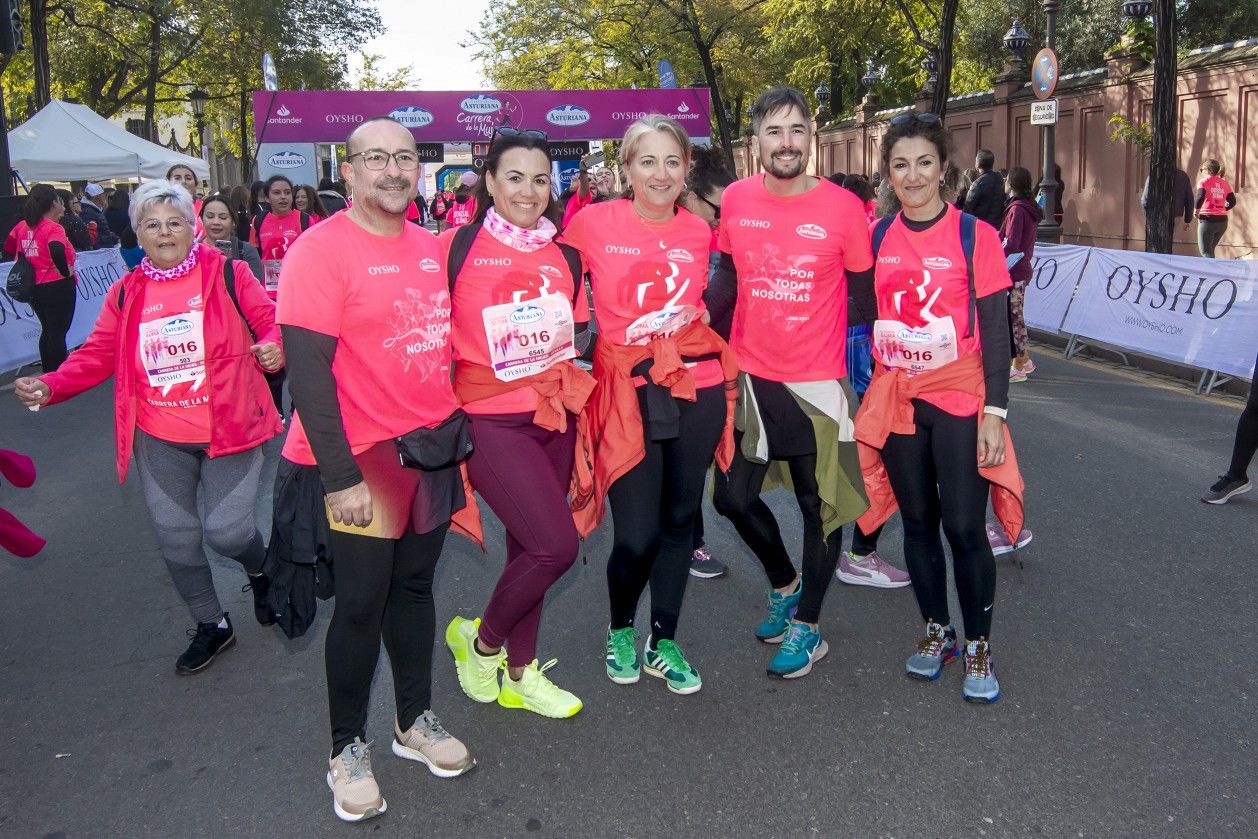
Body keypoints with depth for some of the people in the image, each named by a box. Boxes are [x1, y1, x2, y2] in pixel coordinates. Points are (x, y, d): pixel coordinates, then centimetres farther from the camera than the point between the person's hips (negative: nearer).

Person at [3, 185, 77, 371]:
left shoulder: (22, 226, 5)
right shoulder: (53, 228, -17)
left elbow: (8, 248, 15)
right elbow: (57, 251, -35)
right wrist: (67, 272, -20)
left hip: (34, 286, 7)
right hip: (58, 286, -7)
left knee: (47, 330, 20)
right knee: (58, 333, 0)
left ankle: (47, 374, 28)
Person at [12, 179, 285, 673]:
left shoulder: (228, 275, -5)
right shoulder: (126, 293, 5)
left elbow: (271, 324, -5)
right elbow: (98, 355, 4)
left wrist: (274, 347, -28)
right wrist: (50, 386, -11)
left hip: (228, 430, -4)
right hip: (160, 441, 4)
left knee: (225, 530, -8)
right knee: (175, 538, 10)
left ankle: (261, 569, 30)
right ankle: (212, 625, 32)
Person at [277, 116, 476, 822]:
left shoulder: (431, 247, 7)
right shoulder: (321, 250, -13)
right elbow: (308, 369, -18)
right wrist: (340, 477, -21)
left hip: (433, 446, 6)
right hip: (364, 456, -6)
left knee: (414, 585, 16)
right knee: (362, 603, 2)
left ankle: (416, 721, 31)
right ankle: (349, 750, 20)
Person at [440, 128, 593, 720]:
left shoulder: (564, 256, 8)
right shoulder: (457, 247, -7)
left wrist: (566, 369, 3)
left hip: (554, 417, 6)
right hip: (491, 420, -5)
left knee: (528, 547, 13)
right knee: (556, 546, -13)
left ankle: (520, 674, 30)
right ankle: (479, 640, 13)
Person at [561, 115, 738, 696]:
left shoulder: (699, 232, 5)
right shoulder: (593, 223, -5)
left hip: (697, 387, 3)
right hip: (627, 391, -3)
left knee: (679, 519, 11)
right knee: (637, 534, -5)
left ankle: (664, 643, 29)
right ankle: (620, 631, 26)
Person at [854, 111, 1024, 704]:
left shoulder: (975, 236, -6)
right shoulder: (876, 237, 3)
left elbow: (995, 330, -6)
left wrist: (994, 413, -11)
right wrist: (856, 392, 6)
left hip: (959, 398, -3)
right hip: (894, 399, 3)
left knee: (964, 527, -3)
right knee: (917, 521, 12)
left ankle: (978, 647, 16)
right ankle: (936, 632, 29)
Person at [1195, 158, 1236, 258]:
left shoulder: (1204, 182, -5)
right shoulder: (1225, 184, 10)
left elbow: (1200, 198, -20)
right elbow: (1232, 202, 6)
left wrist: (1197, 210, -5)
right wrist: (1222, 210, 18)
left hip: (1207, 219, -6)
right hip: (1222, 221, 6)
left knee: (1206, 252, -2)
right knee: (1210, 250, 20)